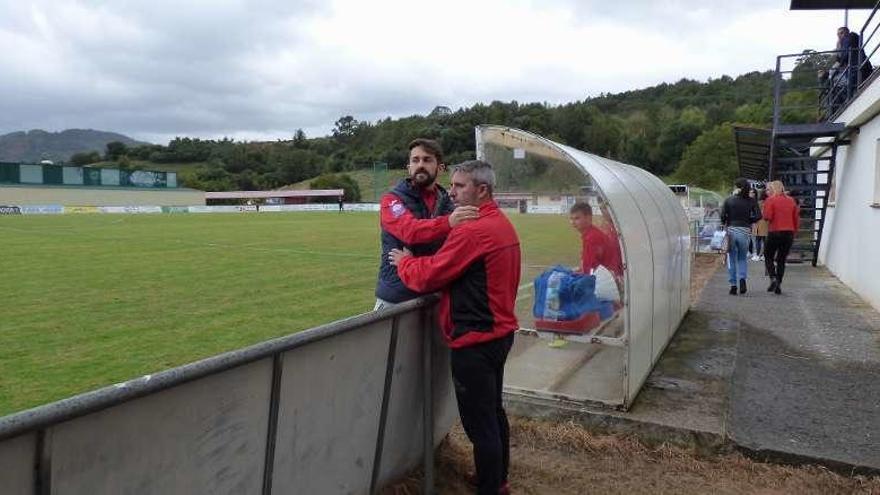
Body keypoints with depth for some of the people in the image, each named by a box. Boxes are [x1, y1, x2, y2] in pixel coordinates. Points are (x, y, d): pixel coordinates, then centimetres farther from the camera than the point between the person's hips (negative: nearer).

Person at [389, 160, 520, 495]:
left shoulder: (472, 231, -21)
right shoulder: (503, 225, 9)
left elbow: (428, 276, -16)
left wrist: (403, 260, 2)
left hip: (475, 340, -10)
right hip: (499, 331, 10)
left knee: (480, 423, 2)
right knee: (494, 412, 22)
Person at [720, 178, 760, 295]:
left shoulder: (728, 200, -2)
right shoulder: (751, 201, 2)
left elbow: (723, 216, -9)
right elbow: (758, 216, -4)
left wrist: (724, 224, 10)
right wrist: (748, 221, 12)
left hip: (731, 230, -1)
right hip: (745, 231, 1)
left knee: (732, 259, 9)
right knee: (742, 258, 17)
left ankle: (733, 285, 7)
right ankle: (742, 278, -6)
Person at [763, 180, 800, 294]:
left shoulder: (770, 200, -6)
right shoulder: (791, 200, 10)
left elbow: (767, 217, -15)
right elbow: (797, 218, 11)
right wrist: (794, 231, 17)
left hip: (775, 232, -5)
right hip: (789, 233, 5)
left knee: (768, 257, 9)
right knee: (782, 259, 10)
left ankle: (773, 279, -10)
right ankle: (779, 285, 7)